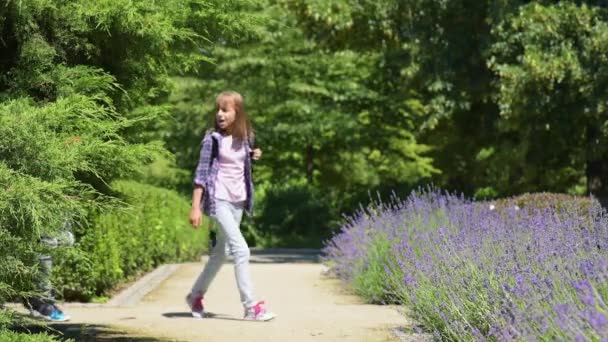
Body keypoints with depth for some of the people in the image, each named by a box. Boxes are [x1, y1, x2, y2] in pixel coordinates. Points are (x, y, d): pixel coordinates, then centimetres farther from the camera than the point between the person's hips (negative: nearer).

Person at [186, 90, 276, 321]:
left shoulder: (243, 139, 7)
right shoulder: (213, 139, -10)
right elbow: (201, 173, -10)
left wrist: (253, 157, -1)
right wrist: (195, 207, -15)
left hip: (238, 201, 7)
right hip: (219, 200, -7)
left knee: (221, 252, 15)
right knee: (241, 250, -15)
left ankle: (196, 295, 32)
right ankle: (251, 306, -14)